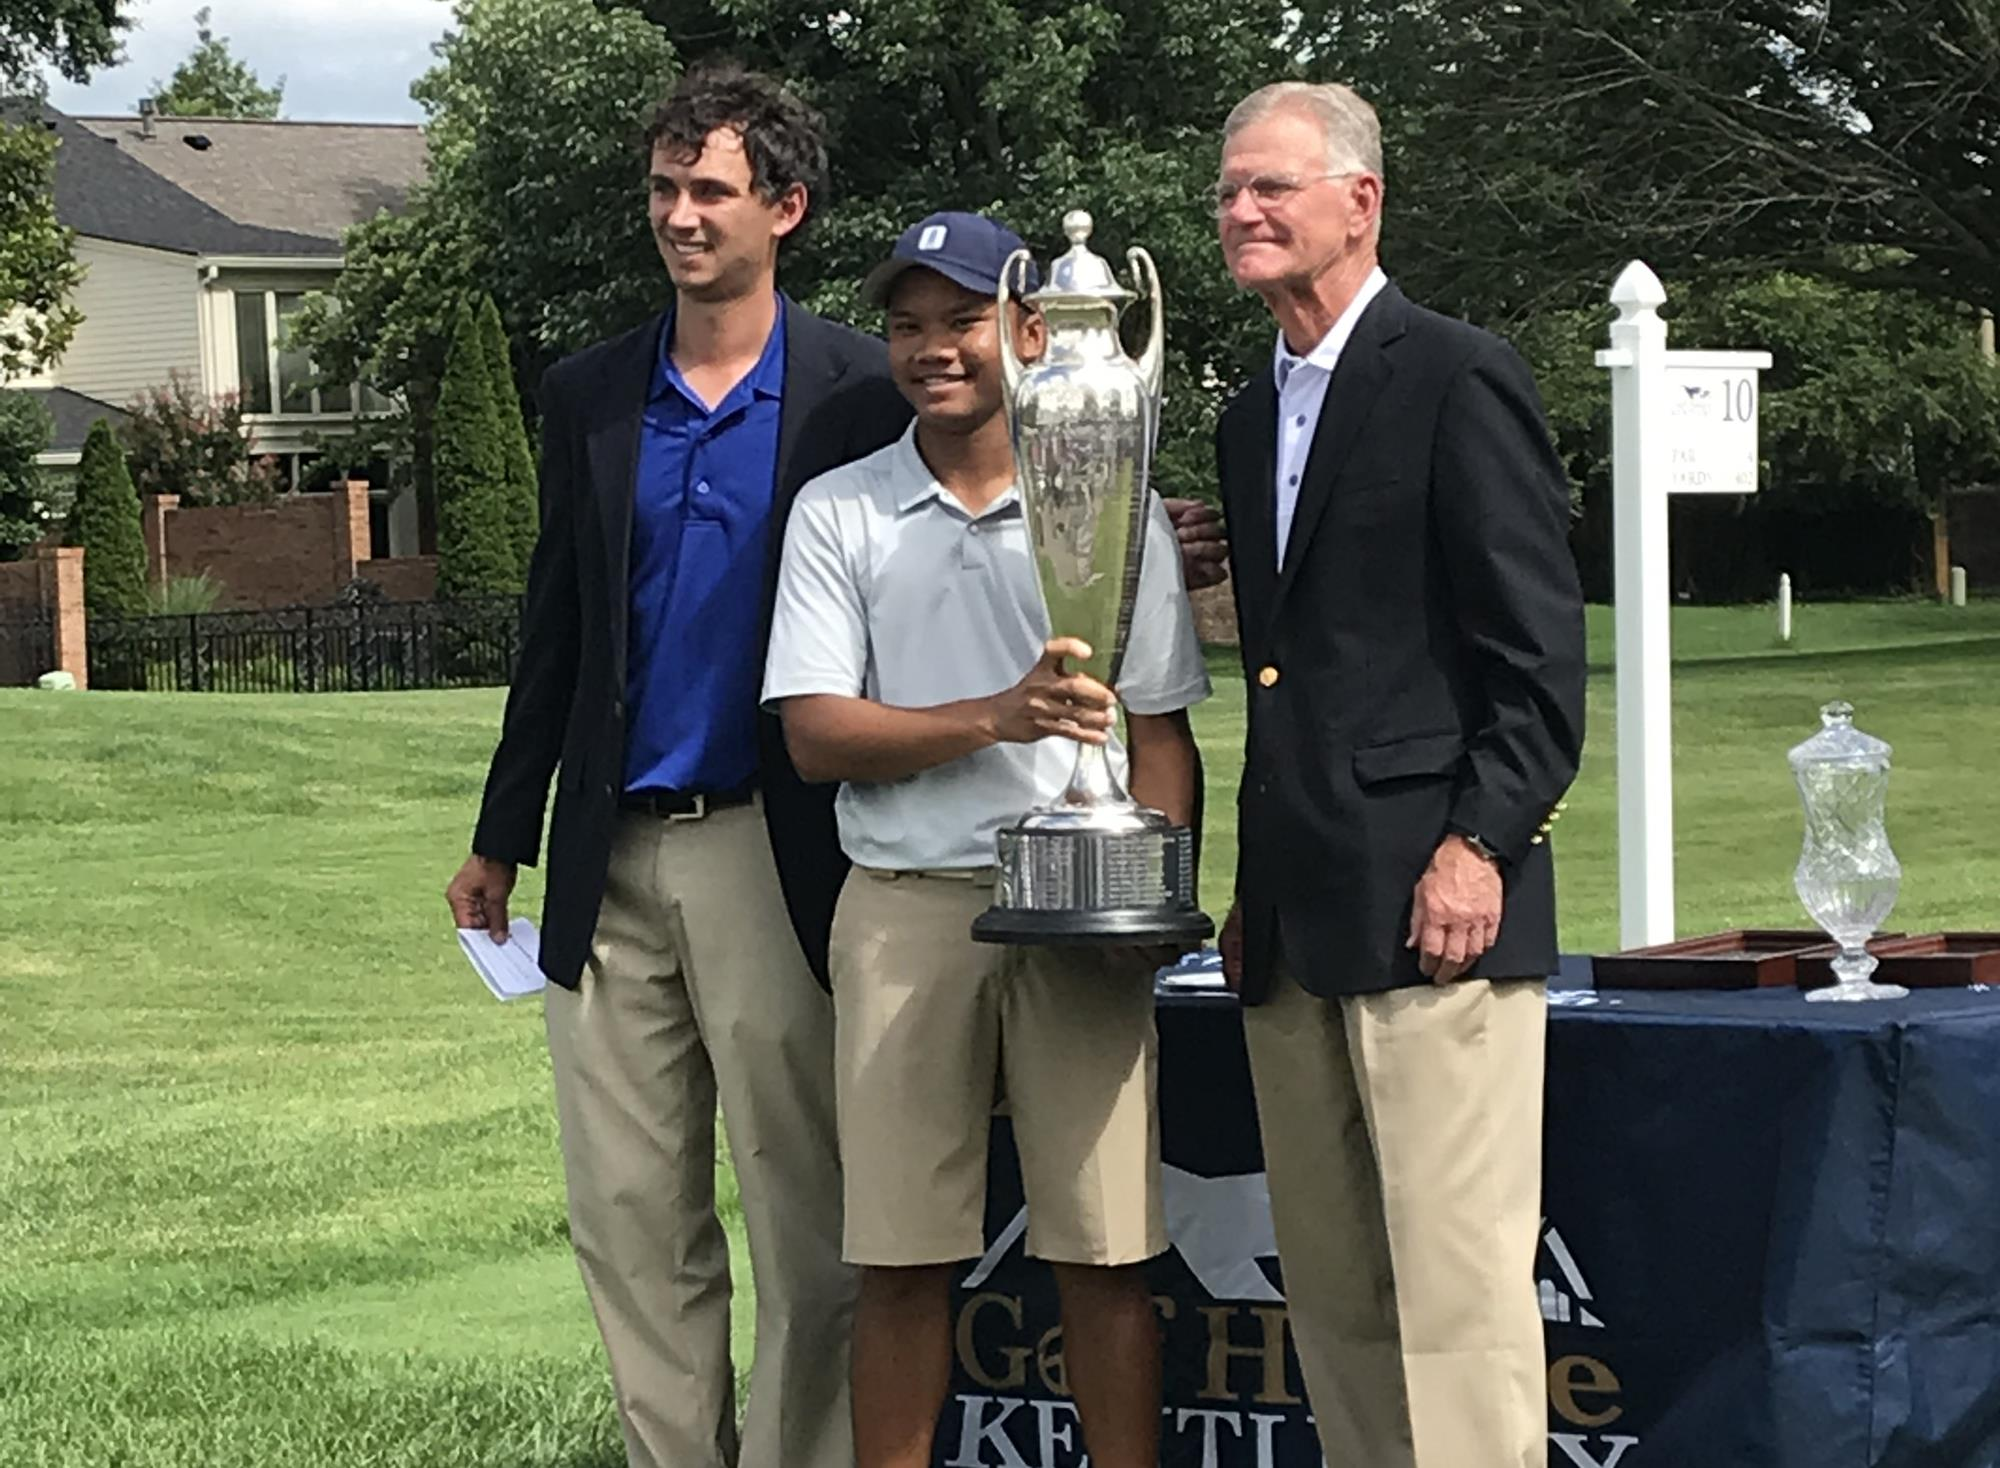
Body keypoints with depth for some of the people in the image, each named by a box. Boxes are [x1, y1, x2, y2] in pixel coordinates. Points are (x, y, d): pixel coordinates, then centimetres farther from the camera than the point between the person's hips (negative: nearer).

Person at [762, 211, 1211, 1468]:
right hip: (905, 907, 0)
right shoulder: (838, 515, 7)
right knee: (901, 1255, 2)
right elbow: (815, 734, -2)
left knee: (1106, 1248, -1)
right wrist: (997, 719, -15)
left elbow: (1161, 734, 8)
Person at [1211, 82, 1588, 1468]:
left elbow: (1538, 642, -9)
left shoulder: (1456, 376, -5)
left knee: (1459, 1284, -9)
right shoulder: (1254, 418, 20)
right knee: (1330, 1288, 9)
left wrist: (1480, 844, -16)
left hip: (1433, 900, -8)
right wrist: (1258, 889, 16)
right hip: (1300, 926, 8)